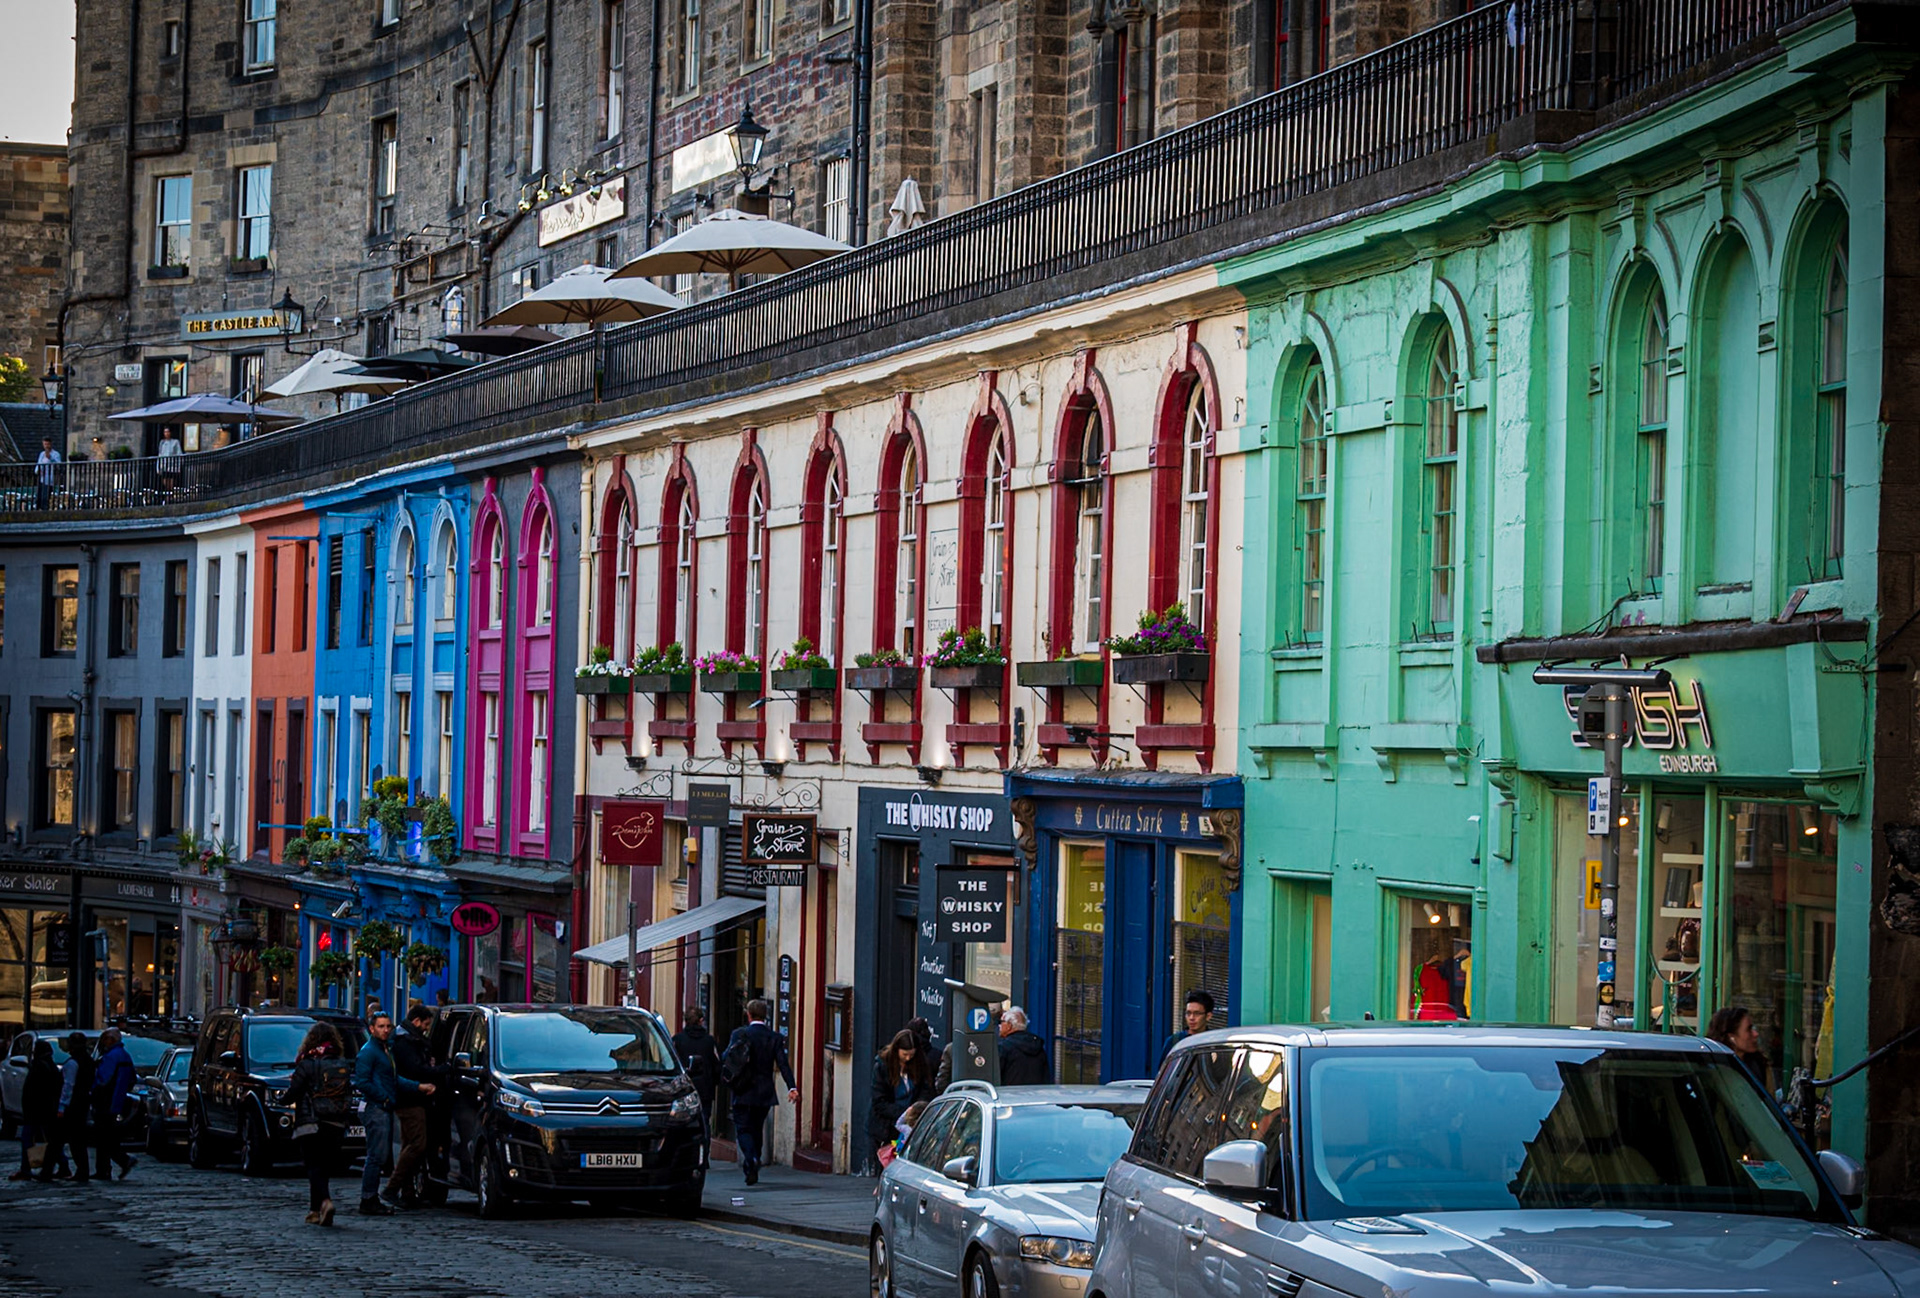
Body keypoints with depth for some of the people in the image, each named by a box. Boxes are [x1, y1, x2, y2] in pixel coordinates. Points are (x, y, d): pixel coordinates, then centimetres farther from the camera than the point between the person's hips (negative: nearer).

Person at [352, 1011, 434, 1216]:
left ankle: (371, 1199, 14)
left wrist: (419, 1086, 11)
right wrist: (384, 1098, -15)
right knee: (377, 1156, -10)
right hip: (377, 1108, -10)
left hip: (386, 1109, 10)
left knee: (381, 1156, 11)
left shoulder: (387, 1050, 19)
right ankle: (368, 1201, -9)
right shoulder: (368, 1051, -10)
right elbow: (362, 1082, -17)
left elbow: (395, 1079, 22)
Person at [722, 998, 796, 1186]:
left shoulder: (739, 1034, -5)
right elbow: (783, 1063, -10)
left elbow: (725, 1060, -8)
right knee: (757, 1129, 16)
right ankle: (754, 1169, 20)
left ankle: (751, 1160, -25)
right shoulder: (775, 1038, 0)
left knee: (743, 1129, 0)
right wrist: (792, 1088, -15)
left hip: (743, 1093, -3)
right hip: (764, 1093, 3)